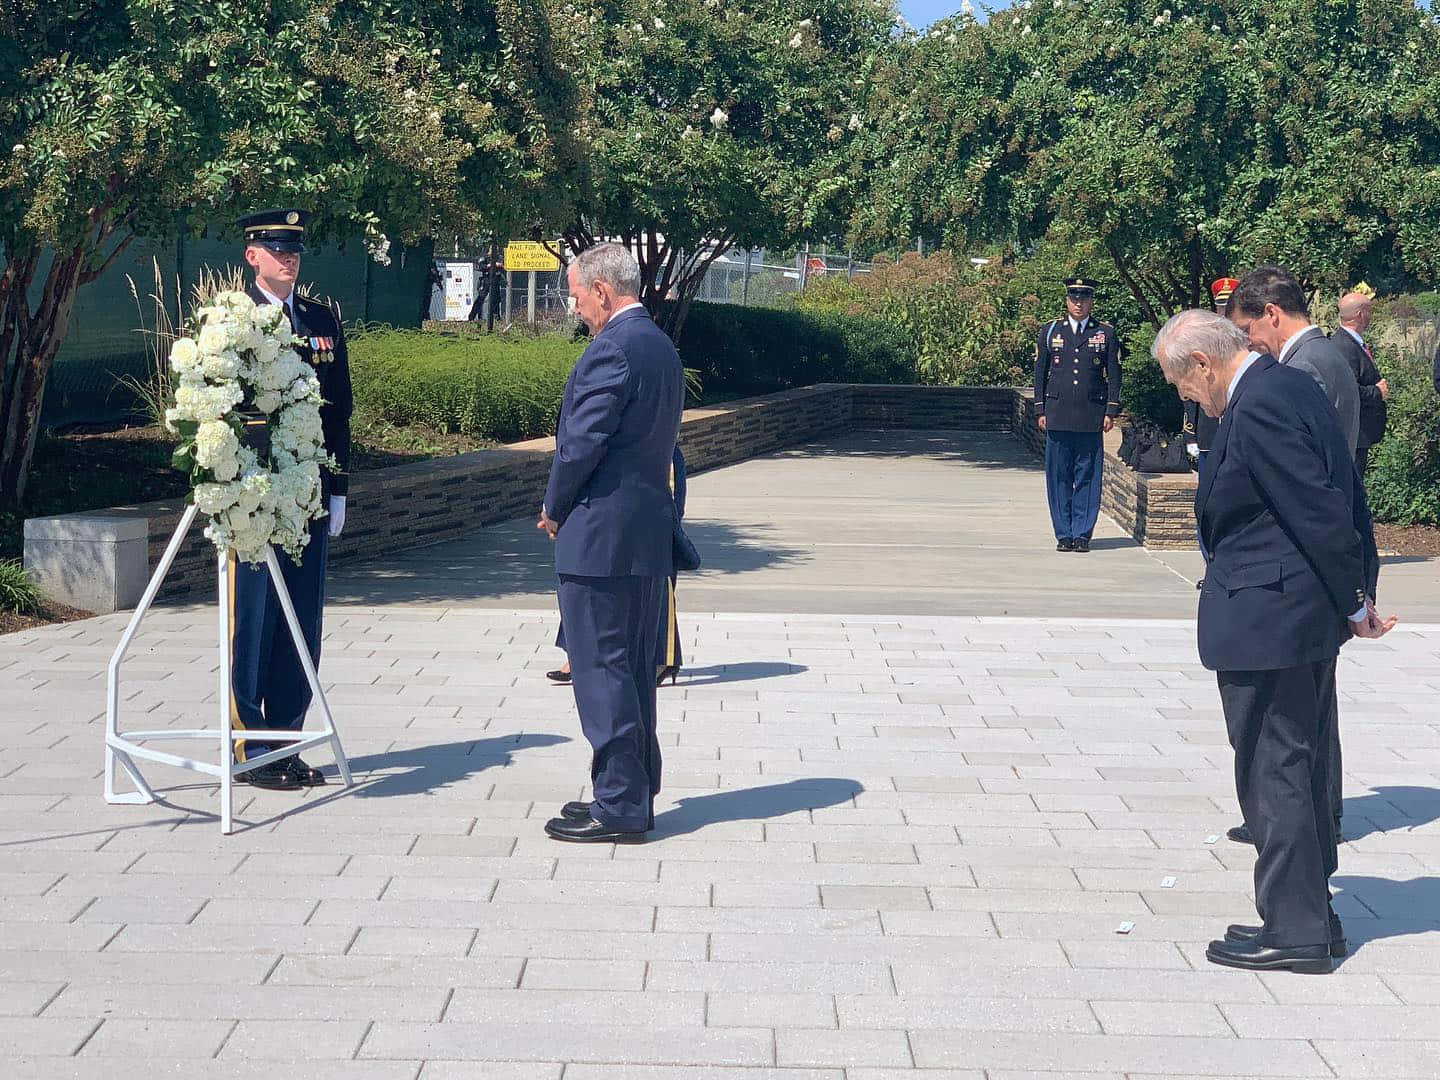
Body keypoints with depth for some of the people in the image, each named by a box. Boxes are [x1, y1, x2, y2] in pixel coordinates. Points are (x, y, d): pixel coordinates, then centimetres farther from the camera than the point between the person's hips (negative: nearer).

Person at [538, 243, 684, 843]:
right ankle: (635, 795, 23)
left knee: (601, 672, -4)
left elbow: (581, 442, -18)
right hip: (648, 530, 10)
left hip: (600, 533, -10)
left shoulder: (612, 349, -16)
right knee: (634, 671, 15)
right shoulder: (662, 347, 14)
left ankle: (619, 807, 0)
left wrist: (554, 510, -2)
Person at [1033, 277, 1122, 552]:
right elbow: (1040, 373, 11)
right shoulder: (1050, 332, 10)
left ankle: (1082, 534, 6)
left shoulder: (1106, 333, 7)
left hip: (1092, 417, -1)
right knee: (1059, 478, 2)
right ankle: (1064, 534, 8)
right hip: (1058, 416, 1)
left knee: (1087, 478, 0)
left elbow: (1114, 375, 7)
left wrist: (1111, 411, 0)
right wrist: (1040, 410, 5)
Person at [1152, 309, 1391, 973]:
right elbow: (1342, 501, 14)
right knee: (1300, 769, 18)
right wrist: (1357, 595, 13)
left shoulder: (1258, 407, -19)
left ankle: (1293, 930, 8)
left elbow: (1320, 512, -21)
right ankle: (1312, 915, 28)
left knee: (1272, 772, -1)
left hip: (1266, 621, -11)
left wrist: (1353, 602, -11)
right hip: (1307, 615, 11)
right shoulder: (1289, 386, 12)